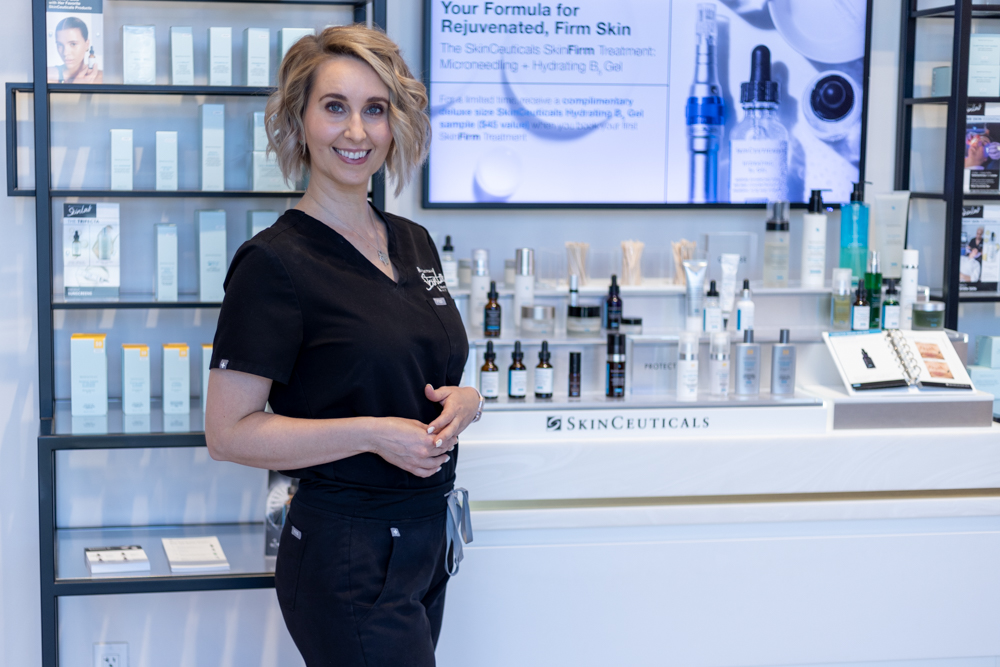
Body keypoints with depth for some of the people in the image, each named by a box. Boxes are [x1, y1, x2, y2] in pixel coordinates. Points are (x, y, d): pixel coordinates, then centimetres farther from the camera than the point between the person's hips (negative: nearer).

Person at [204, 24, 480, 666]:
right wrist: (372, 433, -22)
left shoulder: (413, 242, 9)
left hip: (428, 541, 7)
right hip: (347, 557, -7)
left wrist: (463, 401, -2)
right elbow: (230, 432, -16)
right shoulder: (275, 262, -14)